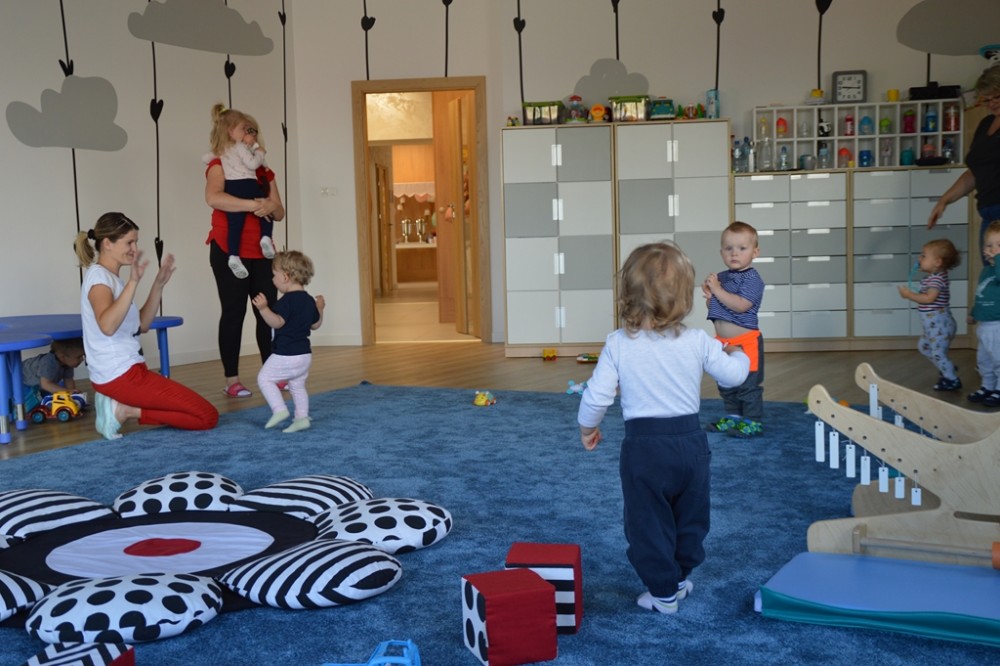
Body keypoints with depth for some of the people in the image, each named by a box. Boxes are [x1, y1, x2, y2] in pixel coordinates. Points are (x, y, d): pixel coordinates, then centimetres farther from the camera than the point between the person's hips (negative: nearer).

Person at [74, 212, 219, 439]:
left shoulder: (111, 277, 14)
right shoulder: (98, 276, -14)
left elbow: (141, 325, 16)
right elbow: (107, 326, -32)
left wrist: (159, 284, 8)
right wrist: (133, 281, -38)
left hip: (121, 373, 10)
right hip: (121, 375, -10)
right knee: (207, 416, -8)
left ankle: (119, 406, 6)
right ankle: (127, 411, -7)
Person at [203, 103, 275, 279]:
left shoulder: (219, 151, 21)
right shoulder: (240, 147, 2)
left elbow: (205, 158, 34)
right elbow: (253, 164, -5)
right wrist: (260, 153, 11)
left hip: (231, 188, 5)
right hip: (248, 185, -4)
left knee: (235, 223, -3)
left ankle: (234, 256, -16)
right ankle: (266, 237, -14)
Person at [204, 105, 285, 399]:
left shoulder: (263, 171, 14)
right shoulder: (220, 165, -4)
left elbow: (280, 214, 11)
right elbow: (213, 197, -26)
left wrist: (272, 205, -12)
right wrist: (253, 205, -26)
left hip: (261, 252, 6)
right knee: (233, 313, -1)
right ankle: (232, 380, 7)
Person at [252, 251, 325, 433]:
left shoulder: (287, 300, -17)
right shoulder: (309, 300, 9)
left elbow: (277, 322, -28)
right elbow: (315, 324, 19)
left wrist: (264, 308, -41)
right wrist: (319, 308, 34)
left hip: (286, 356, -9)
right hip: (305, 354, 9)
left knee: (265, 378, 3)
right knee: (297, 385, 18)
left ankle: (279, 409, -6)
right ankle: (302, 417, 13)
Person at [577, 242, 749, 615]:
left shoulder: (618, 345, -11)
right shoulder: (698, 342, -7)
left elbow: (597, 395, -10)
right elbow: (733, 375, 4)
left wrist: (587, 427, 9)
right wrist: (739, 355, 28)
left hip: (643, 447, -3)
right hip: (690, 441, 3)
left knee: (648, 522, 11)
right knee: (690, 517, 23)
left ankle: (664, 592, 18)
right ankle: (680, 576, 38)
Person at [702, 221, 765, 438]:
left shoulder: (752, 279, -13)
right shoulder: (721, 277, 10)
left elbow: (741, 305, -26)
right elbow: (713, 309, 18)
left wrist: (717, 290, -22)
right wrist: (709, 296, -4)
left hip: (746, 342, -8)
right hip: (723, 342, 8)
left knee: (749, 385, -2)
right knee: (726, 384, 18)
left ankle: (753, 422, 8)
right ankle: (732, 417, 31)